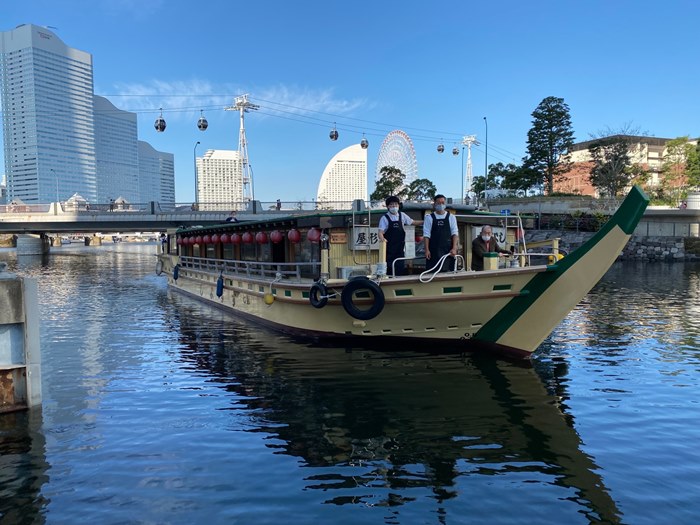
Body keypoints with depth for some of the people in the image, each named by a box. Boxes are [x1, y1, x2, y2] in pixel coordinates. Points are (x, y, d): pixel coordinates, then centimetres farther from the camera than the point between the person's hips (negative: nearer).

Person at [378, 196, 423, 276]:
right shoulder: (385, 218, -6)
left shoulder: (402, 215, 6)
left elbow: (412, 222, 19)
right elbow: (381, 232, -14)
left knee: (401, 269, 6)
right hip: (389, 248, -4)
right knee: (389, 268, -4)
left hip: (400, 247, 4)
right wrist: (382, 239, -35)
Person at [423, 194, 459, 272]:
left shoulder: (451, 217, 8)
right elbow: (426, 234, 0)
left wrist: (454, 248, -9)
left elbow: (455, 233, 2)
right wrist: (427, 250, -8)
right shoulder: (429, 217, 5)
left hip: (448, 251, 1)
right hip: (433, 251, -1)